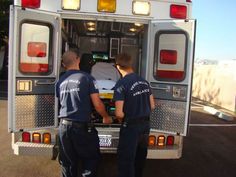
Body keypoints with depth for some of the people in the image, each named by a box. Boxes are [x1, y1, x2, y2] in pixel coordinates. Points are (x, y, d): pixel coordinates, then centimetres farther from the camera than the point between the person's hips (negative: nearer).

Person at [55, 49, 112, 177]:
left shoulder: (60, 81, 7)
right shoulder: (86, 78, -7)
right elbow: (97, 104, -9)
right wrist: (106, 117, 8)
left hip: (64, 126, 5)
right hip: (82, 126, -4)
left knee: (67, 164, 15)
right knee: (90, 160, 13)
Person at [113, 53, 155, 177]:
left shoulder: (121, 84, -18)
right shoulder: (144, 81, 3)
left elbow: (119, 113, -21)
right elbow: (152, 106, 9)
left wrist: (122, 119, -1)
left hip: (130, 126, -7)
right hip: (145, 125, 7)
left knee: (126, 160, 7)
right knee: (140, 157, 23)